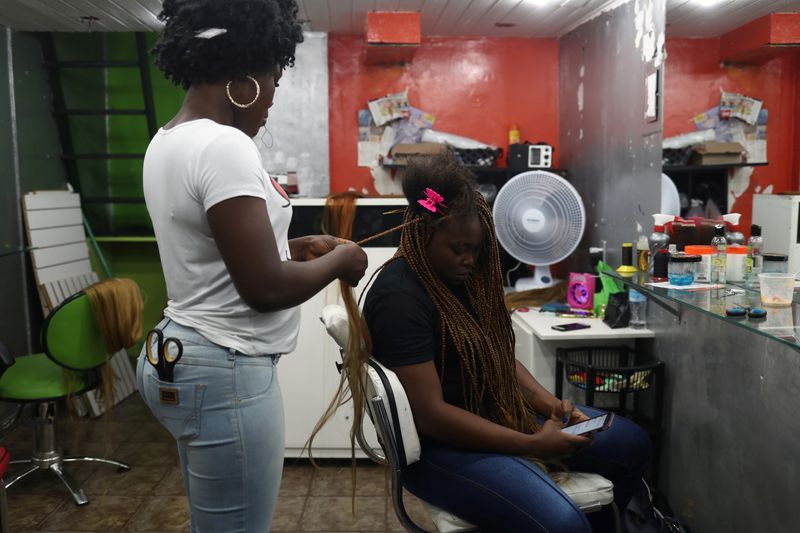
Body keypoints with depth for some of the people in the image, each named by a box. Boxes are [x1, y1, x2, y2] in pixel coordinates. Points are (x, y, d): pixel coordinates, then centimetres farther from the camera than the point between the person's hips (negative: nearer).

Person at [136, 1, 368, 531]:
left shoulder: (168, 140, 9)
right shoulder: (222, 146, -22)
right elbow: (265, 288, -23)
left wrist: (295, 245, 13)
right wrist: (339, 261, -7)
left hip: (186, 357, 10)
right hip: (226, 373, -10)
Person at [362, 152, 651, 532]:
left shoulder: (461, 276, 6)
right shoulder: (400, 298, -22)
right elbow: (430, 415, -25)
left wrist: (549, 404, -3)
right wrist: (531, 445, -23)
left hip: (500, 412, 9)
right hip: (441, 443, -9)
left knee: (632, 443, 11)